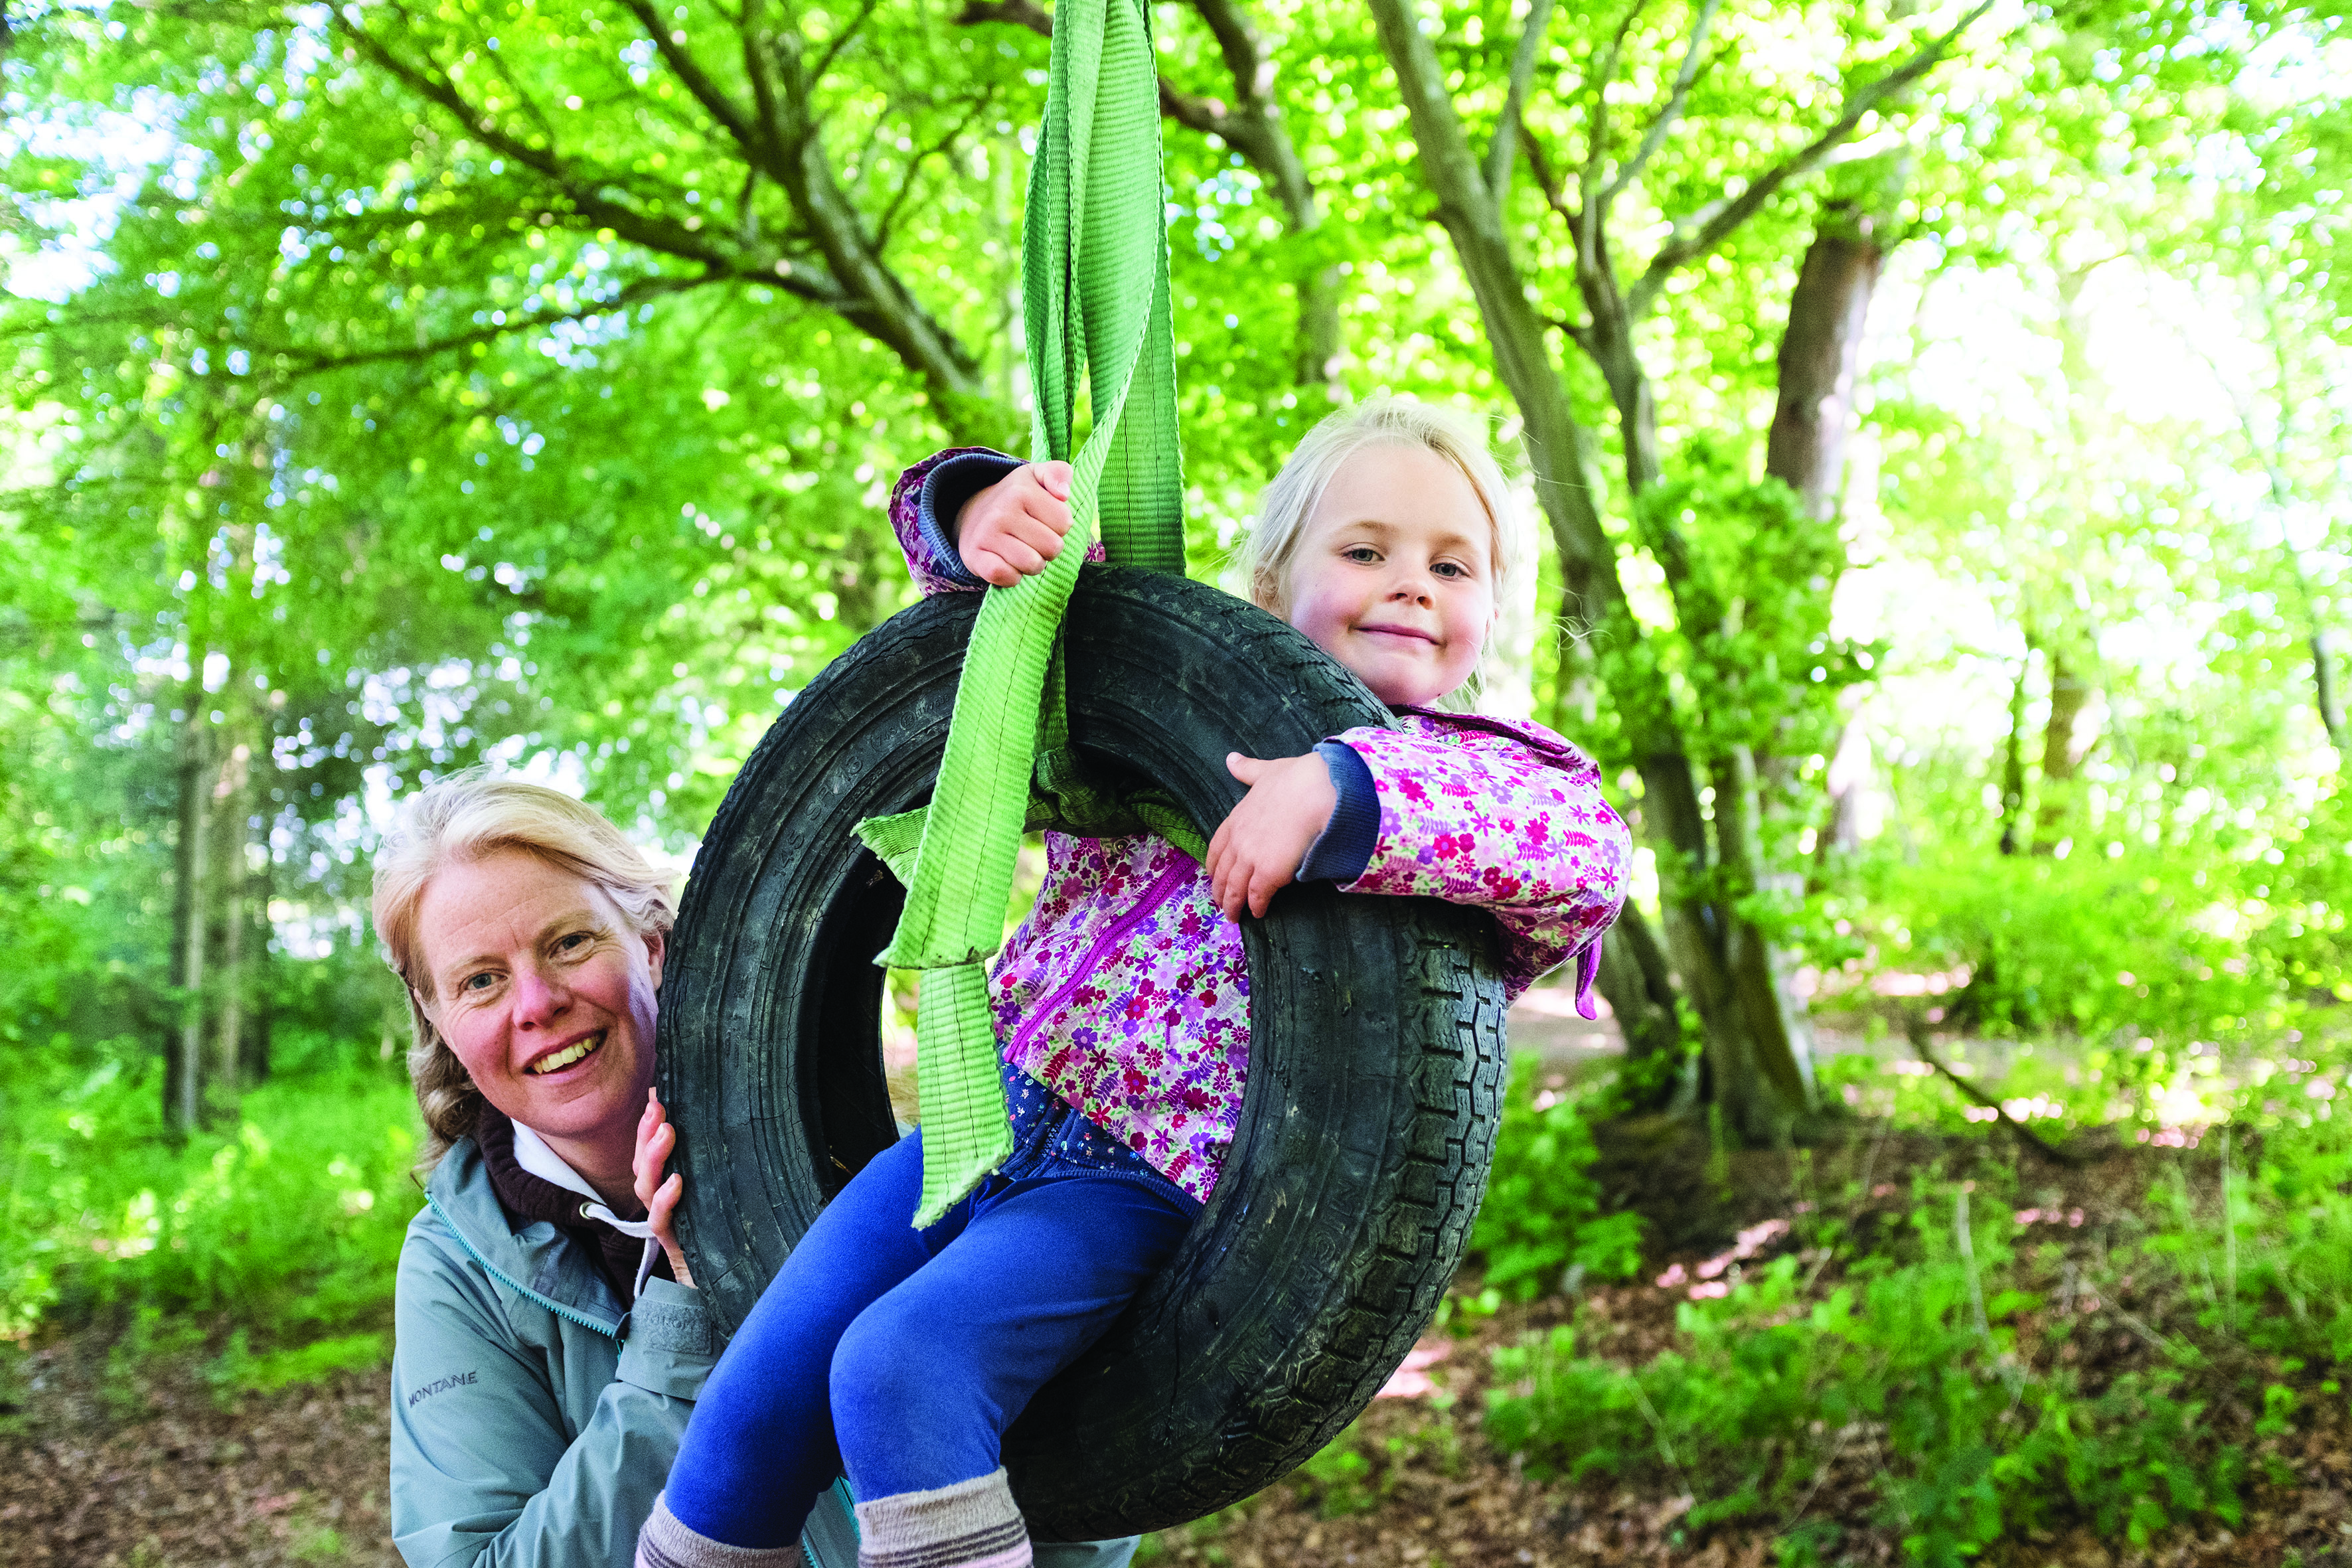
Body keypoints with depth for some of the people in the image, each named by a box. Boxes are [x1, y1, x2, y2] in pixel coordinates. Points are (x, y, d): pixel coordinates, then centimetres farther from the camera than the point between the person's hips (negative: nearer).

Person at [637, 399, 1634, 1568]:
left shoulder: (1489, 771, 1)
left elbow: (1590, 856, -22)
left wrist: (1344, 790, -33)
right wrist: (984, 515, -11)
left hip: (1143, 1184, -5)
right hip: (983, 1115, 5)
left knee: (900, 1365, -28)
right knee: (749, 1408, -3)